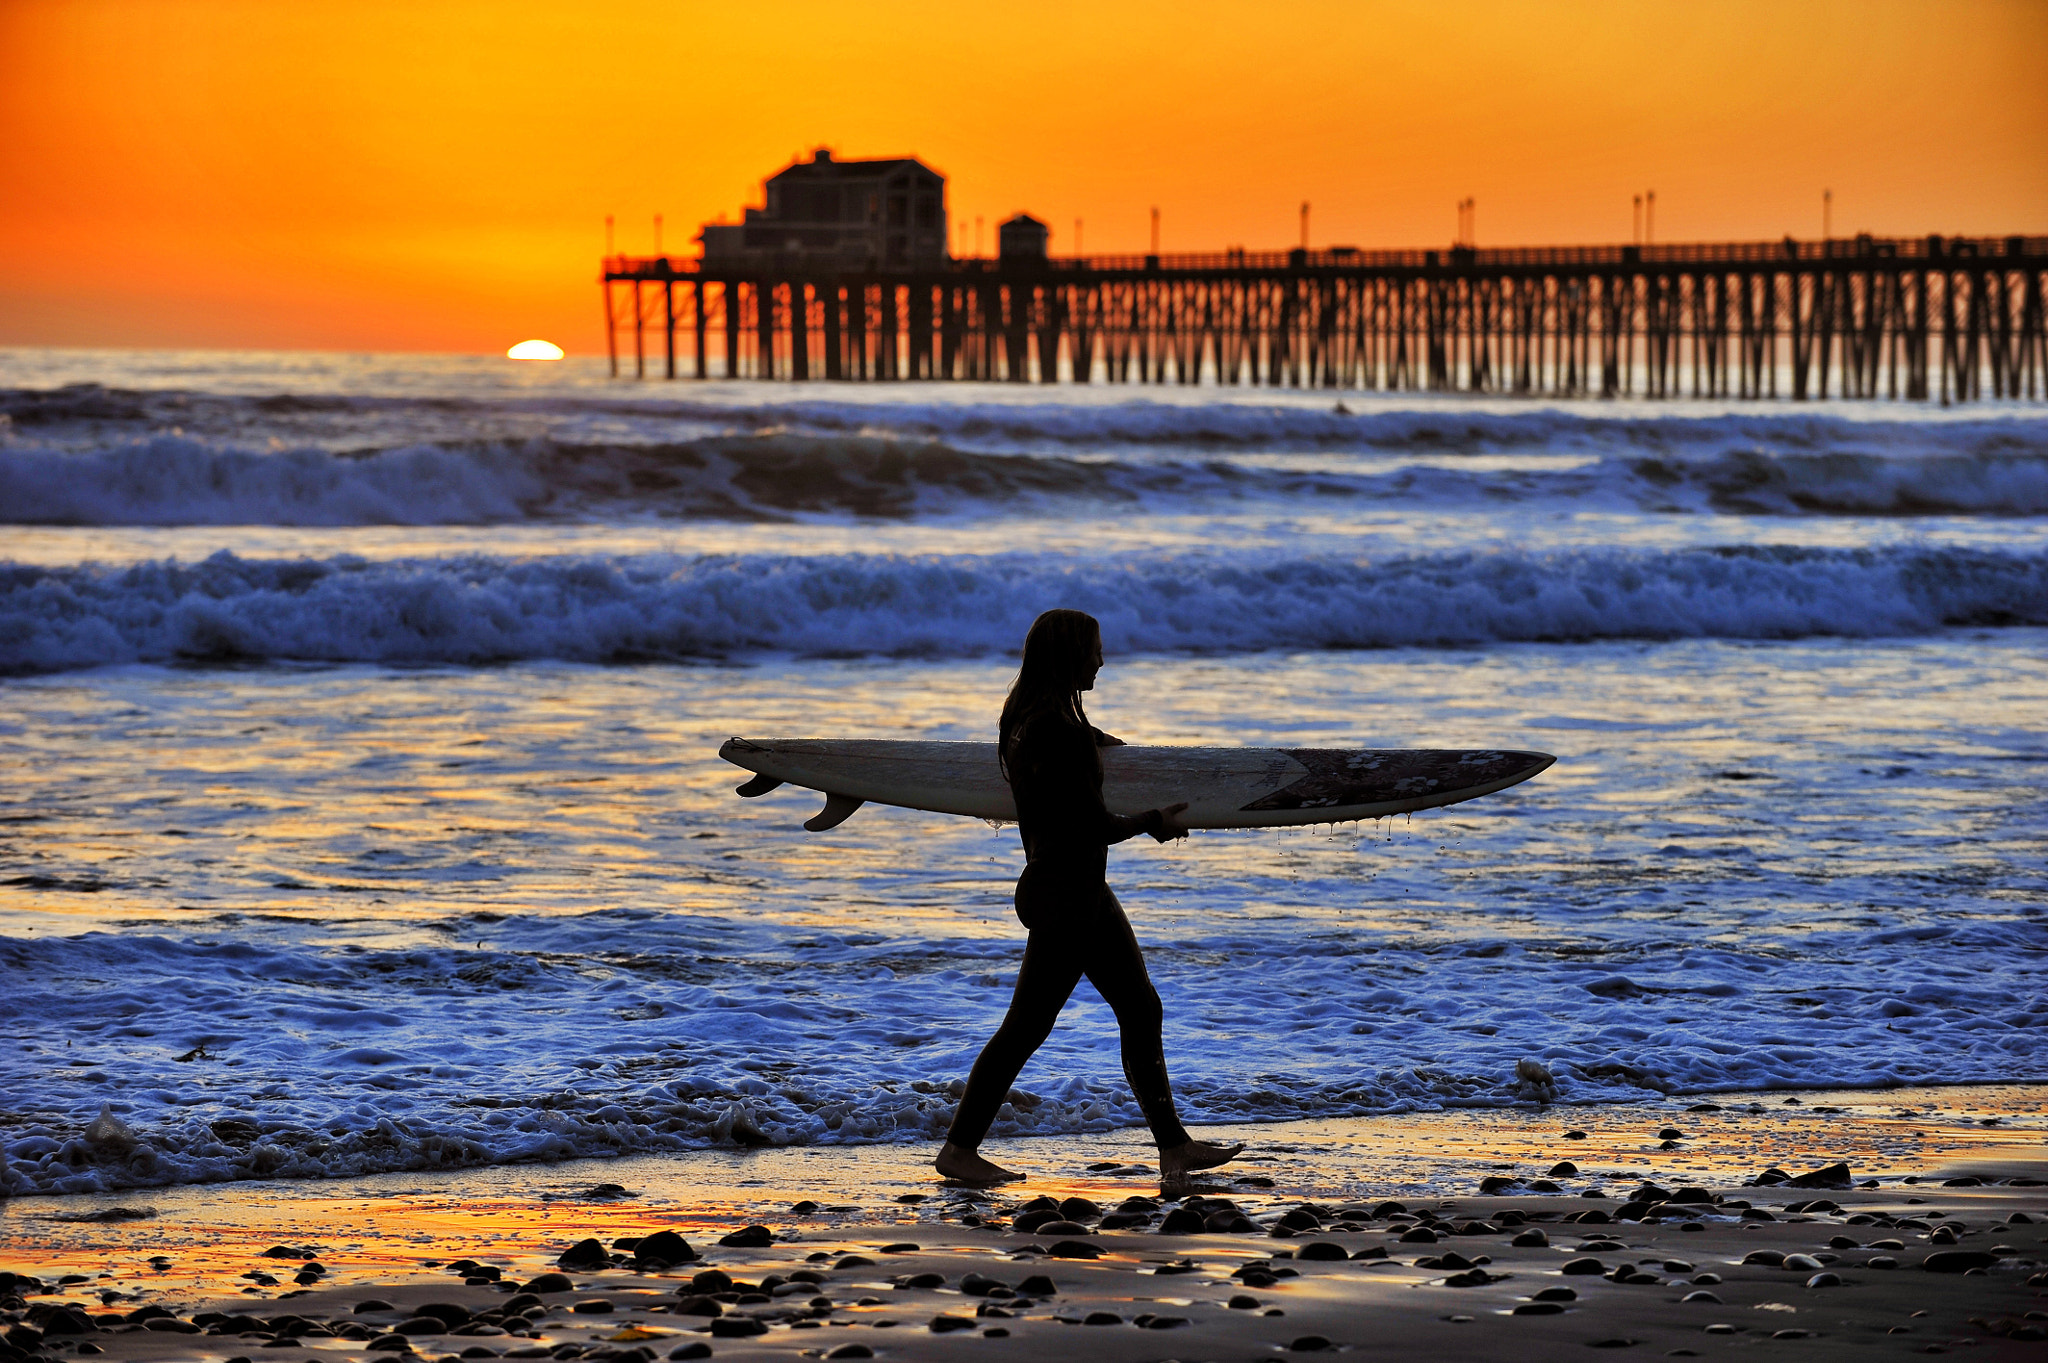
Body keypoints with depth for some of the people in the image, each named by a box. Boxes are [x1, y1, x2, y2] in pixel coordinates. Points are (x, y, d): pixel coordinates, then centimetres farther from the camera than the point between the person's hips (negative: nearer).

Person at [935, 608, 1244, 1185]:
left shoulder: (1033, 719, 9)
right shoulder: (1055, 731, -22)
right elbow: (1095, 826, -20)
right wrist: (1156, 821, -5)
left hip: (1085, 889, 11)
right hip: (1064, 894, -11)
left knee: (1141, 1010, 11)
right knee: (1027, 1026, -2)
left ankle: (1174, 1145, 13)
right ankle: (959, 1149, 7)